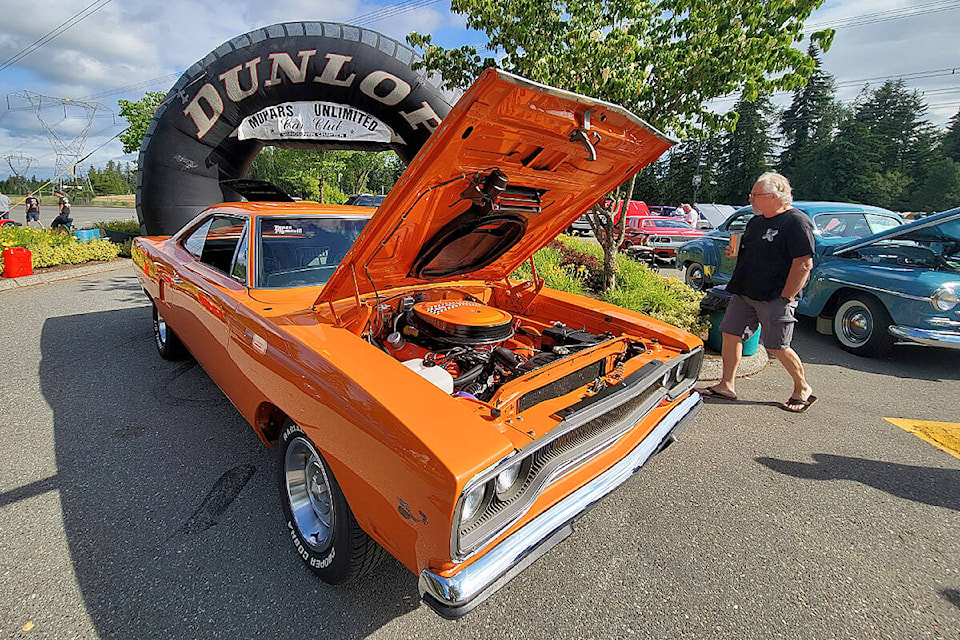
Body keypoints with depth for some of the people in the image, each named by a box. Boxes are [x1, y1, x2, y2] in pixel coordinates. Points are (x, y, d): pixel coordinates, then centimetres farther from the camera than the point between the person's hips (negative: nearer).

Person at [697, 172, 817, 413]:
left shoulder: (797, 222, -12)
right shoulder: (756, 221, 14)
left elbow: (804, 264, -16)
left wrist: (786, 297, -18)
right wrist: (736, 252, 4)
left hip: (775, 297, -8)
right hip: (745, 293, 8)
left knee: (776, 347, -3)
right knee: (730, 333, 5)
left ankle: (803, 389, 20)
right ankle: (726, 386, 14)